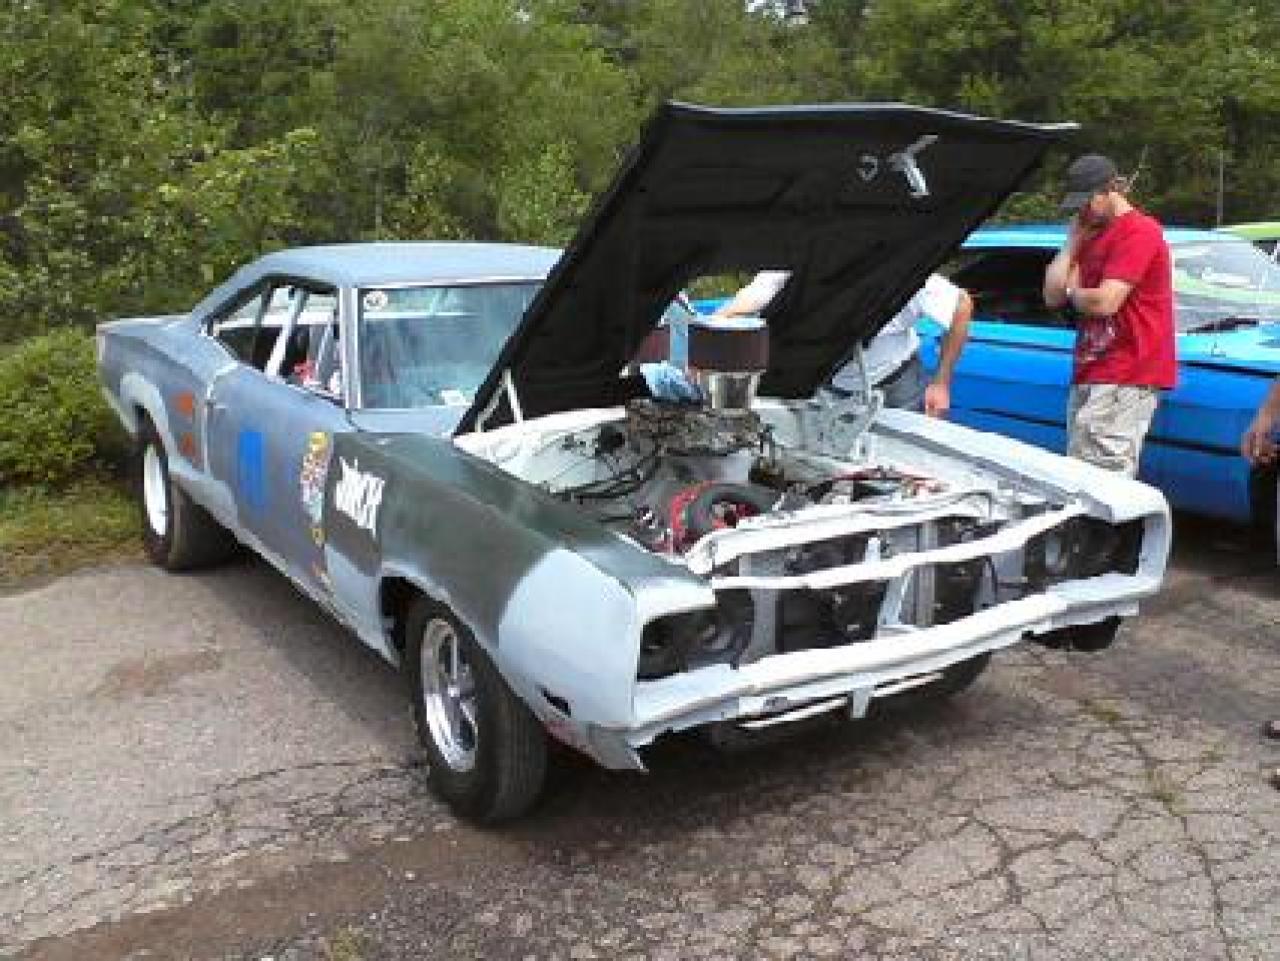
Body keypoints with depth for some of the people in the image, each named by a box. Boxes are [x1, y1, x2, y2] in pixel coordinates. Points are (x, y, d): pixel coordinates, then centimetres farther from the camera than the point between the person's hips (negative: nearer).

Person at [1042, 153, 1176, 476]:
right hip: (1090, 376, 9)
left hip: (1125, 379, -9)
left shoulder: (1139, 231, -9)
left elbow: (1104, 303, -18)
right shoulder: (1090, 235, 21)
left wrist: (1072, 292, 3)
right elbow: (1052, 295, 10)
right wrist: (1074, 240, 8)